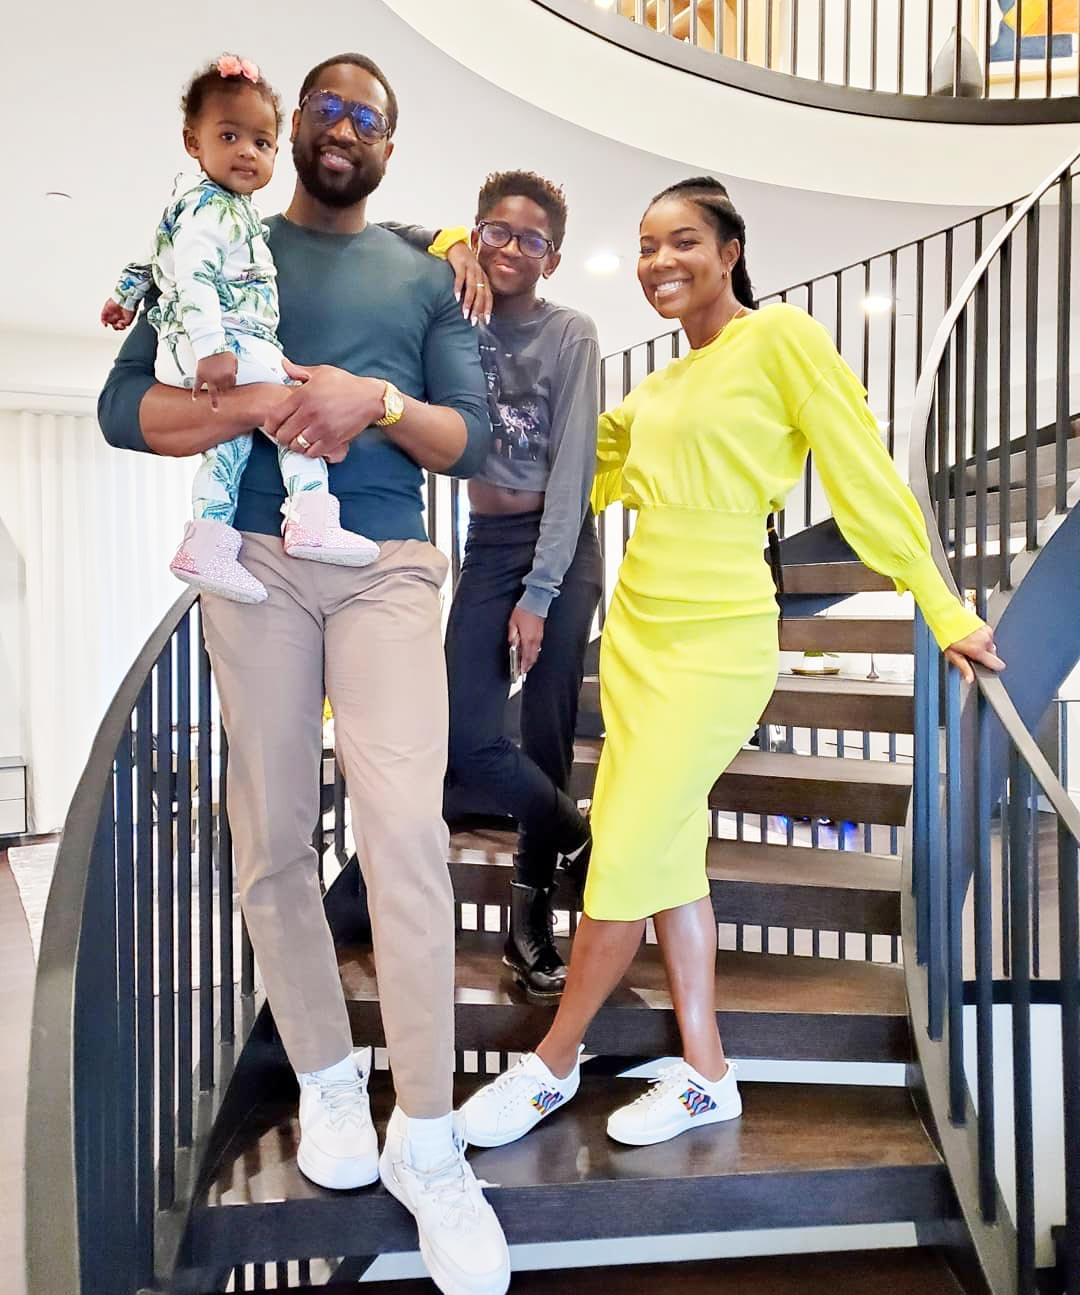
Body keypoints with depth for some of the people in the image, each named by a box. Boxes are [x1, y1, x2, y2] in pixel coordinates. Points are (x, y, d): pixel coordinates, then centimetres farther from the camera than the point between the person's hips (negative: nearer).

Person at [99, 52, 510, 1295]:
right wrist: (261, 405, -12)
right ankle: (325, 1076, 22)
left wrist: (378, 401, -10)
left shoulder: (423, 277, 18)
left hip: (389, 568, 0)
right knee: (273, 837, 3)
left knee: (407, 834, -13)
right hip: (256, 561, 1)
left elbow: (471, 439, 8)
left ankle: (425, 1141, -2)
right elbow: (124, 408, 4)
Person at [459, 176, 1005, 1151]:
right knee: (670, 854, 12)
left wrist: (946, 614, -10)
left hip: (716, 639, -8)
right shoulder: (662, 385, 16)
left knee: (625, 862, -3)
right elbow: (591, 477, 17)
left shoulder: (781, 336, -6)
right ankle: (705, 1075, 26)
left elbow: (864, 476, -9)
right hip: (637, 630, 8)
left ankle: (552, 1066, 18)